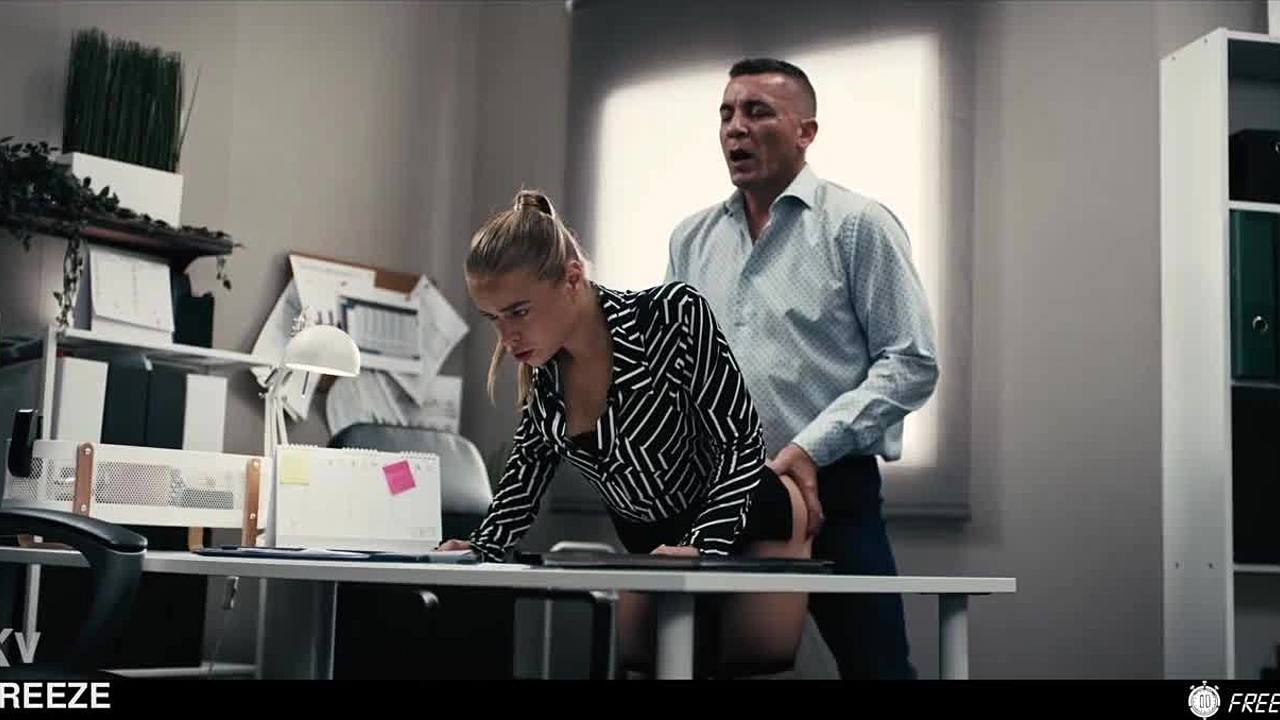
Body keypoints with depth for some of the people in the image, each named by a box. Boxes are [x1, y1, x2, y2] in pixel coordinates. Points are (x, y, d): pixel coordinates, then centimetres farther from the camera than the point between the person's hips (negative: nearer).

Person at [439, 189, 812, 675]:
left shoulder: (671, 315, -28)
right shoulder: (540, 370, -11)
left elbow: (741, 441, -23)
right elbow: (531, 461, 4)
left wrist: (703, 544, -33)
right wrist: (484, 546, -9)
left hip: (748, 527, -6)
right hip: (652, 545, 6)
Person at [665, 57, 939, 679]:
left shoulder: (858, 225, -2)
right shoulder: (691, 239, 13)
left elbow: (911, 362, -7)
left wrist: (812, 446, -16)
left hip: (828, 492, -4)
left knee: (874, 663, -3)